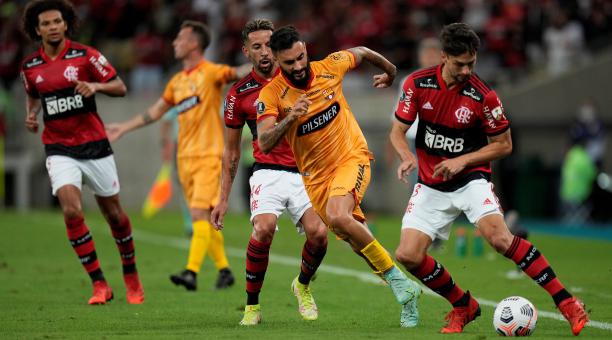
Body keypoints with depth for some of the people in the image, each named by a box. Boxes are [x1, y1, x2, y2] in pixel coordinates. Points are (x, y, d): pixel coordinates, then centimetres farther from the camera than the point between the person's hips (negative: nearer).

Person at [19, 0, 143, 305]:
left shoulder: (85, 55, -6)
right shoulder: (30, 66, 4)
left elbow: (120, 88, -4)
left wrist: (96, 86, -22)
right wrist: (31, 116, 4)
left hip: (94, 145, -1)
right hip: (59, 150, 1)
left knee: (113, 213, 8)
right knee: (71, 212, -19)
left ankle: (131, 277, 30)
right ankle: (99, 285, -11)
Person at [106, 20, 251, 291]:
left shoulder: (210, 72, -5)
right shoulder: (177, 82, 16)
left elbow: (237, 74, -23)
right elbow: (155, 112, 26)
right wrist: (123, 128, 28)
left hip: (208, 156, -7)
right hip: (185, 157, 7)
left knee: (200, 213, -15)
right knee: (206, 218, 8)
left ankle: (192, 272, -22)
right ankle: (224, 270, 17)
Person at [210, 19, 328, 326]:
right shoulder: (239, 93, 5)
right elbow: (231, 151, 14)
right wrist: (224, 199, 12)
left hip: (304, 171, 1)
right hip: (267, 172, -1)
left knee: (318, 233, -21)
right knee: (264, 229, -28)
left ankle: (303, 285, 13)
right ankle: (252, 306, -10)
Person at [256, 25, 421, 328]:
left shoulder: (329, 67, -10)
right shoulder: (271, 95, -14)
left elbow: (362, 53, 12)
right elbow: (264, 144, -24)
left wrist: (390, 73, 29)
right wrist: (289, 118, -39)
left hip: (351, 157, -3)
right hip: (315, 175, 3)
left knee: (337, 217, -30)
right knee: (353, 237, 6)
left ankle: (397, 278, -19)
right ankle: (406, 295, 21)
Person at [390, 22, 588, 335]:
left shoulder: (483, 96, -14)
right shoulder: (418, 83, -6)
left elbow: (503, 145, -4)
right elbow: (397, 130, 2)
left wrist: (462, 160, -16)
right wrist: (407, 156, -20)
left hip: (470, 179, -4)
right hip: (431, 186, 4)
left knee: (499, 238, -28)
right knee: (407, 256, -10)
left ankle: (565, 302, -22)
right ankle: (462, 306, 13)